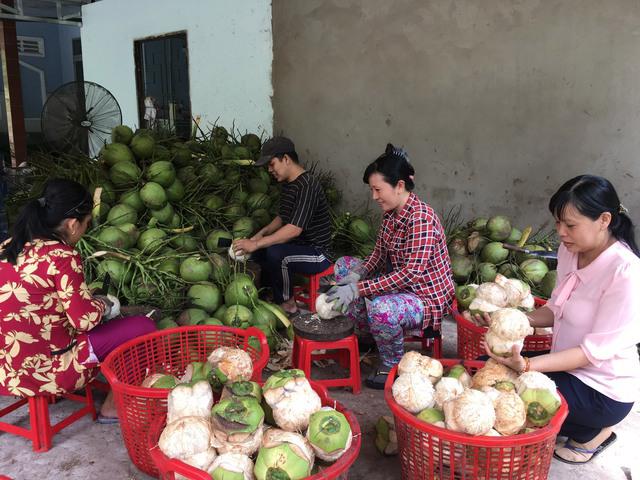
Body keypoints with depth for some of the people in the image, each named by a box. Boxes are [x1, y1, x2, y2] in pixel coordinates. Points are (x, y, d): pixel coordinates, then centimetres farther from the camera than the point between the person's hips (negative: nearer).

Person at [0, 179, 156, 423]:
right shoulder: (61, 256, -20)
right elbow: (86, 319, -19)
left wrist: (89, 300, 16)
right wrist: (103, 304, 3)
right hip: (44, 372, -9)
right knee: (143, 327, 1)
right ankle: (113, 407, 14)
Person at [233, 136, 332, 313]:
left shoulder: (307, 185, -22)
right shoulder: (288, 184, 8)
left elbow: (295, 229, -30)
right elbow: (282, 217, 19)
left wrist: (257, 244, -28)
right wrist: (262, 233, 1)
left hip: (317, 254, -10)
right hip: (299, 245, 10)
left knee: (275, 253, -32)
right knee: (256, 249, 4)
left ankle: (287, 303, -9)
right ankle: (275, 292, 13)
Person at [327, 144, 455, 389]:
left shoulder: (421, 218, -26)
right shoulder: (390, 213, 2)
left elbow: (411, 273, -33)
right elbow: (378, 254, 10)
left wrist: (358, 288, -34)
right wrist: (356, 276, -11)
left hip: (427, 297, -10)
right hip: (397, 285, 10)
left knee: (381, 306, -39)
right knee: (343, 266, 11)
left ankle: (393, 366, -9)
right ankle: (367, 335, 20)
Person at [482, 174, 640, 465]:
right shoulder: (570, 251, -2)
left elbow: (596, 350, -24)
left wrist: (527, 365, -34)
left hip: (603, 390, -8)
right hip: (569, 367, 8)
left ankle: (594, 432, 7)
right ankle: (588, 423, 14)